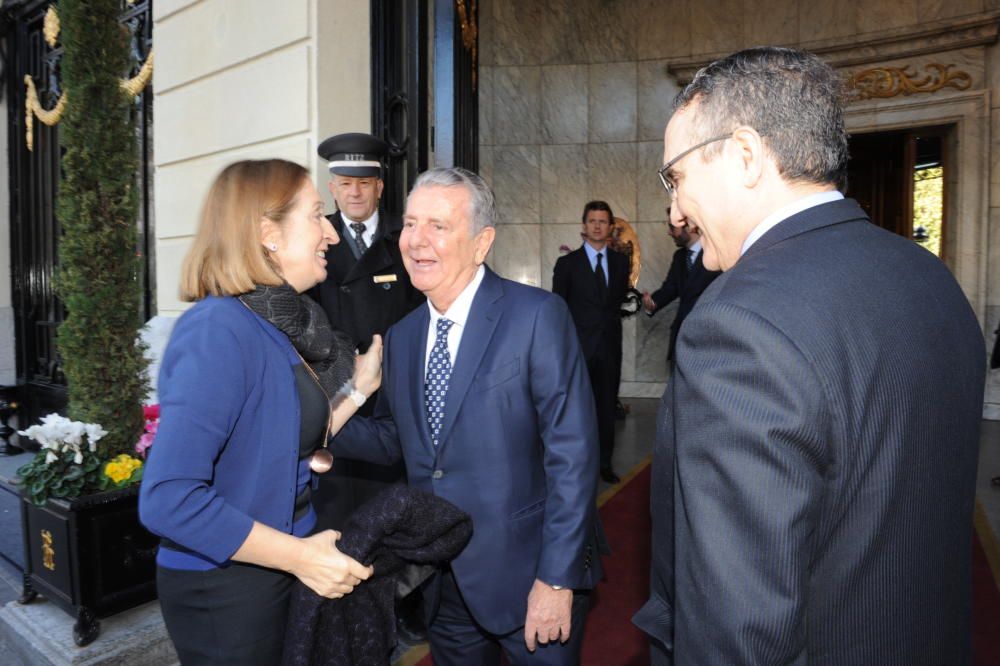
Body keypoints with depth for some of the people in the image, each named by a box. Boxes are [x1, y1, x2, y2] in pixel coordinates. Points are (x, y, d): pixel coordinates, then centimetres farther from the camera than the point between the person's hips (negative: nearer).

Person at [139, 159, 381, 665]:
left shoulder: (281, 323, 1)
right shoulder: (219, 331, -23)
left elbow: (295, 444, 6)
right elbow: (167, 499, -28)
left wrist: (358, 388, 1)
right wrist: (300, 556, -23)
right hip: (225, 587, -7)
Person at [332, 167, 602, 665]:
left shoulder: (537, 316, -16)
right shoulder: (402, 336, 4)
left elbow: (573, 455, -17)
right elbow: (393, 437, 9)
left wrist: (557, 578, -18)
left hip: (526, 580, -5)